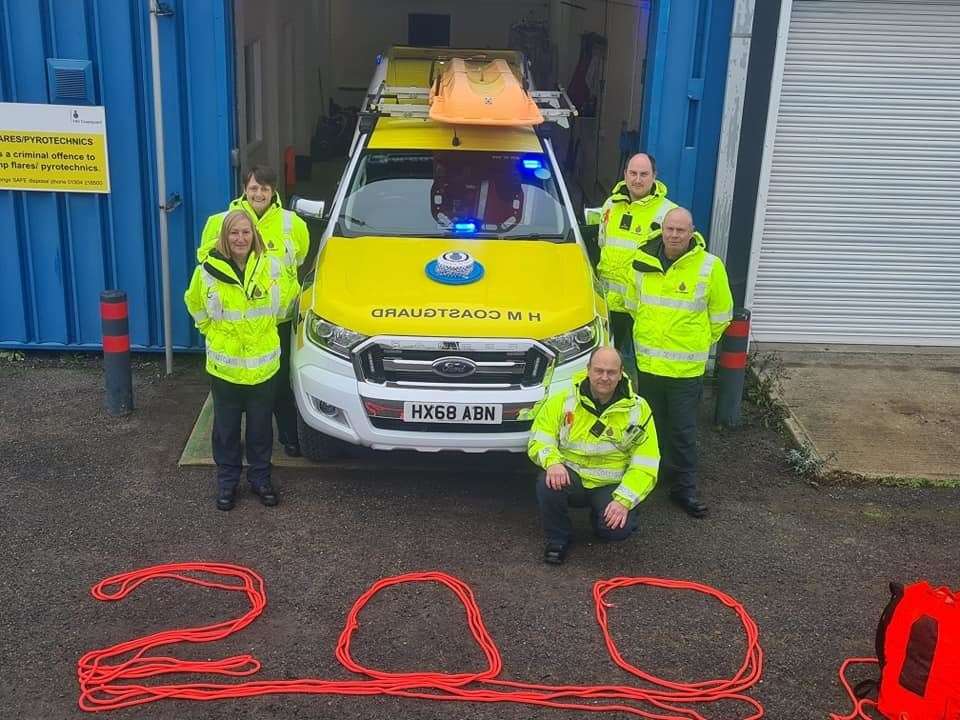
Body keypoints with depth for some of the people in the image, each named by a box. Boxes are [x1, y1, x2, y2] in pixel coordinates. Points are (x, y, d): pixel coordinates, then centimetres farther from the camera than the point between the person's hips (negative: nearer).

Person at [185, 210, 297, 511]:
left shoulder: (272, 268, -7)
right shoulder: (207, 271, -8)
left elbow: (287, 299, 12)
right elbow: (194, 303, 11)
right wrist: (211, 330, 9)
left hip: (263, 365, 1)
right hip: (223, 366, 0)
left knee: (261, 427, 12)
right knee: (226, 428, 11)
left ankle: (260, 477, 29)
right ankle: (227, 481, 26)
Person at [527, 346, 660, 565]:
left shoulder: (638, 409, -6)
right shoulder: (563, 401, -5)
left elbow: (645, 466, -8)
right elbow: (538, 440, -5)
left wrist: (624, 500, -21)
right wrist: (552, 462, -27)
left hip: (612, 486, 0)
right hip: (572, 478, 1)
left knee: (617, 529, -27)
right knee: (547, 483, -32)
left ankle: (601, 514, 12)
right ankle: (558, 537, -4)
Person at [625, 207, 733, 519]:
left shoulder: (709, 267, -11)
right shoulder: (642, 261, 0)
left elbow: (721, 315, 1)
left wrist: (697, 345, 9)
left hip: (686, 367, -3)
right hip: (647, 362, 3)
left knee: (683, 431, 4)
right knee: (652, 425, 18)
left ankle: (684, 488, 15)